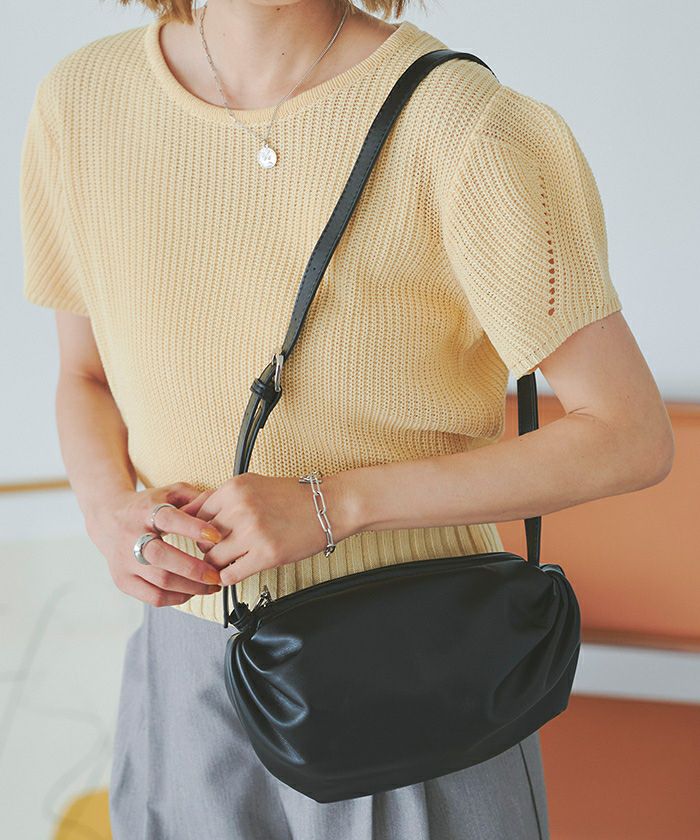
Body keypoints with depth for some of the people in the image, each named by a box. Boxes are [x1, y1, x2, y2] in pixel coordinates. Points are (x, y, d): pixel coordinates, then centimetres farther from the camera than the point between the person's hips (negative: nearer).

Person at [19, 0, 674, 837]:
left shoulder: (470, 125, -20)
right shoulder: (81, 101, -6)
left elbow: (633, 437, -17)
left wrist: (332, 506, -24)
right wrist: (109, 511, -13)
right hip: (195, 660, 4)